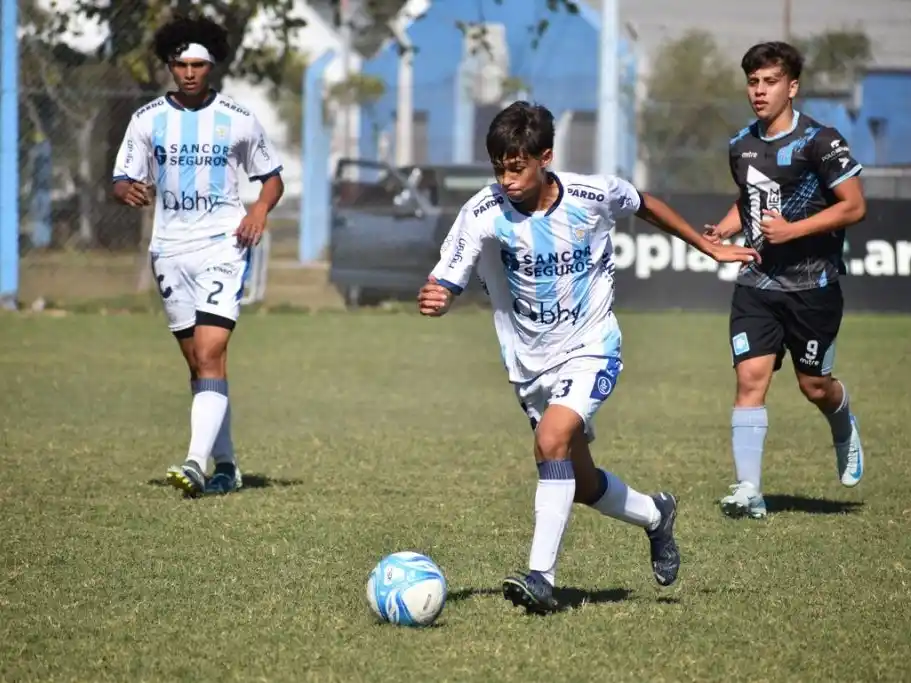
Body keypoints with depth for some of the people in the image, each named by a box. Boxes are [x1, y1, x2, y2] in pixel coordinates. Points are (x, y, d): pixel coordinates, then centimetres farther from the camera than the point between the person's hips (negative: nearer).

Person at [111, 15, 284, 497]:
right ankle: (226, 467, 17)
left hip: (223, 245, -3)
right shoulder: (147, 119, 5)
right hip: (169, 249, 3)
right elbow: (122, 180, 7)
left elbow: (271, 176, 12)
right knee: (199, 364, 8)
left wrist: (261, 209, -8)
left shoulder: (237, 120, 1)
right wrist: (129, 190, -17)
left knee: (210, 356, -18)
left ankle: (197, 464, -27)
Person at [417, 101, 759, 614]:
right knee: (581, 483, 14)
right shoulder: (484, 215, -18)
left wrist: (710, 248, 14)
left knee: (552, 440, -28)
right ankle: (656, 517, 44)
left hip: (591, 349, -3)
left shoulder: (594, 195, -17)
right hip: (530, 361, 3)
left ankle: (542, 577, -28)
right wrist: (432, 299, -46)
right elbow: (443, 287, -21)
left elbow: (645, 205, 6)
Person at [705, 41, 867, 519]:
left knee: (813, 385, 7)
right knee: (750, 377, -10)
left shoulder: (819, 141, -12)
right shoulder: (742, 145, 7)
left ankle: (845, 431, 43)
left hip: (813, 286, -4)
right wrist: (724, 229, 5)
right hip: (757, 283, 4)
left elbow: (854, 206, -12)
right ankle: (748, 491, -12)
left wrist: (792, 229, -20)